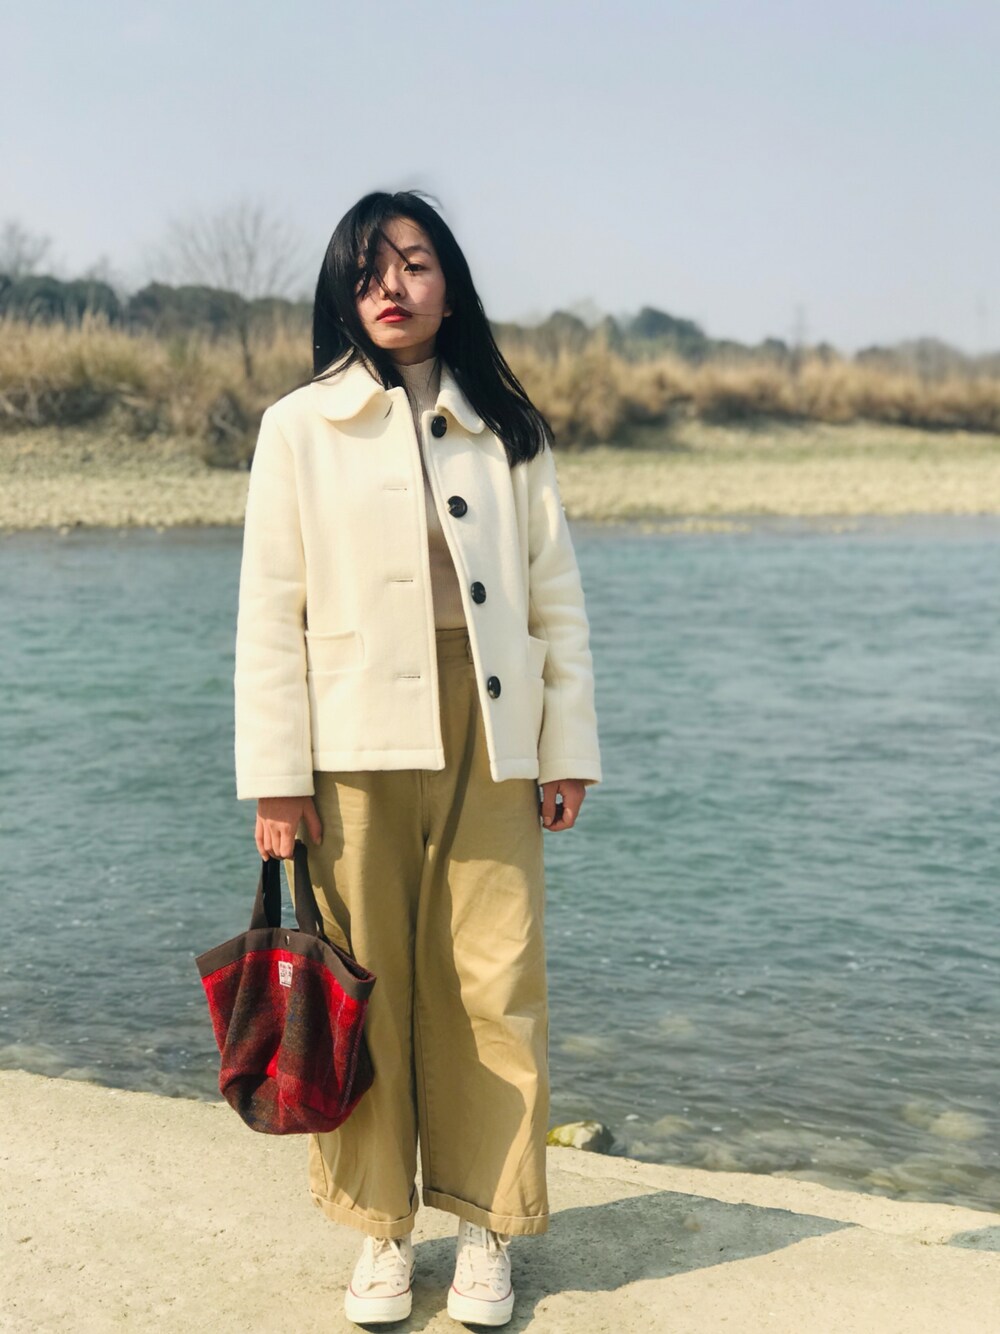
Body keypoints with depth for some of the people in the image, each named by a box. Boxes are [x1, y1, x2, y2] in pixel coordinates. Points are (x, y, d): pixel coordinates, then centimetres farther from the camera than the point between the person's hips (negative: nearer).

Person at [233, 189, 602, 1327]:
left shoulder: (506, 429, 12)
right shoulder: (298, 427, 6)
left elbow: (556, 597, 11)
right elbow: (270, 612, 1)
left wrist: (568, 750, 6)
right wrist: (275, 778, -5)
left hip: (486, 741, 2)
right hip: (355, 742, -1)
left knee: (491, 982, 1)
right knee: (363, 984, 2)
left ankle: (486, 1229, 16)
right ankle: (381, 1230, 18)